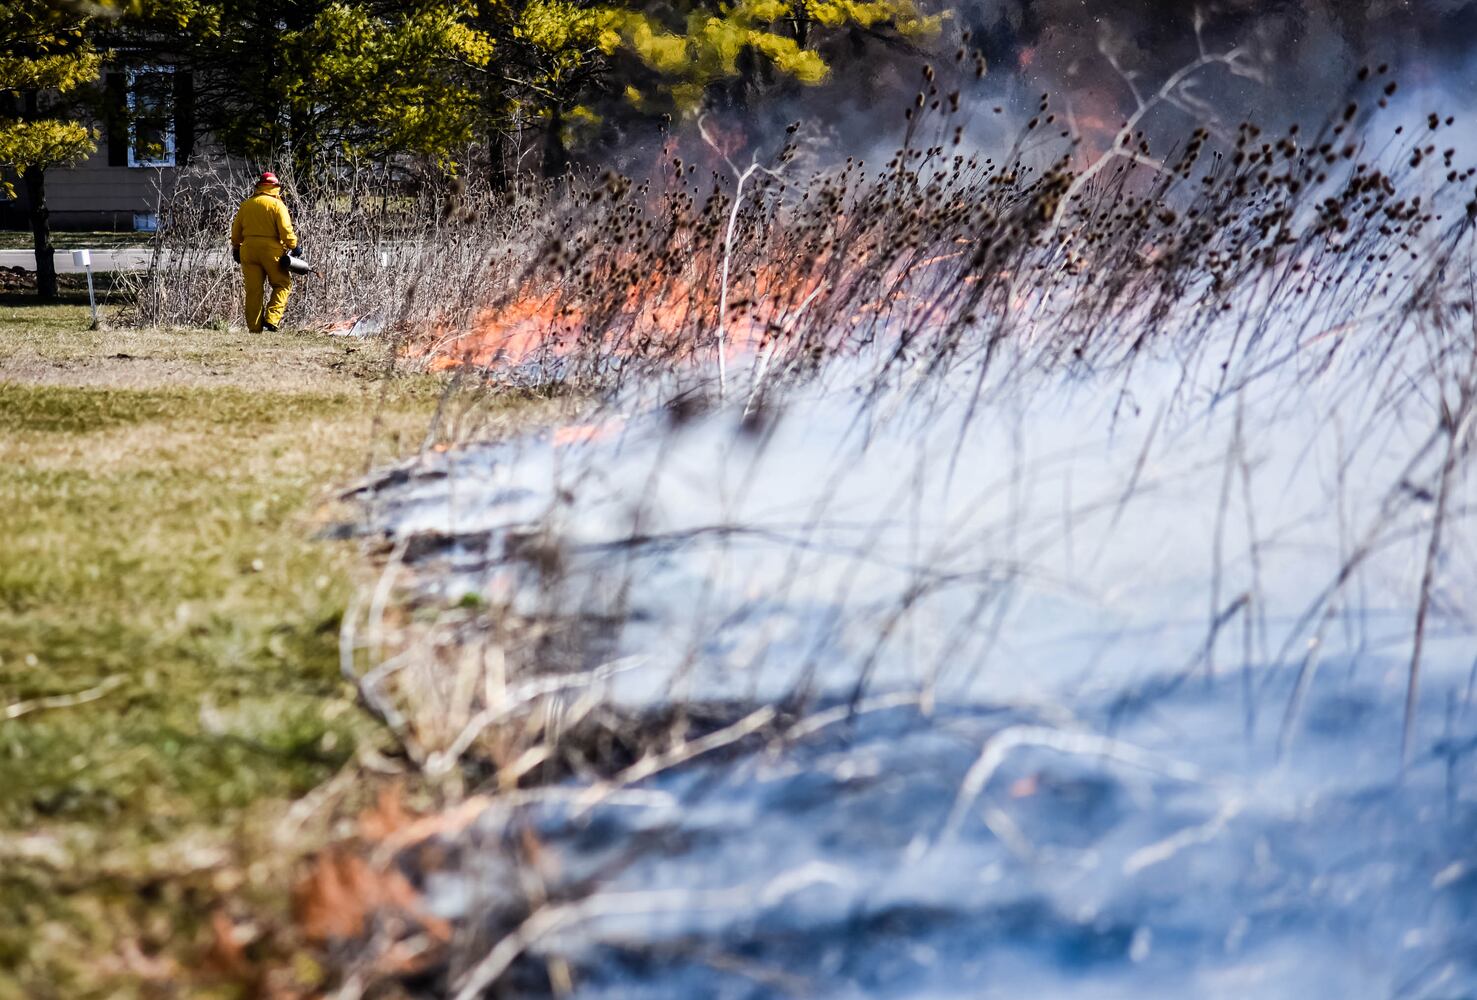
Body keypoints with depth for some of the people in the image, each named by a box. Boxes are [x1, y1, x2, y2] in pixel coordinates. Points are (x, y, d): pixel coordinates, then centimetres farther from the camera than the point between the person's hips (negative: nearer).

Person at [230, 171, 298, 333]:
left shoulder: (246, 205, 11)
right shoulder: (277, 205, -4)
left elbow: (236, 230, 17)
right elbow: (286, 231, -11)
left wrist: (236, 247, 31)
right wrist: (293, 245, 2)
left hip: (249, 250, 4)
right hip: (271, 250, -4)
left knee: (253, 290, 6)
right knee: (282, 284, 8)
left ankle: (254, 327, 6)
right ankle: (271, 318, -8)